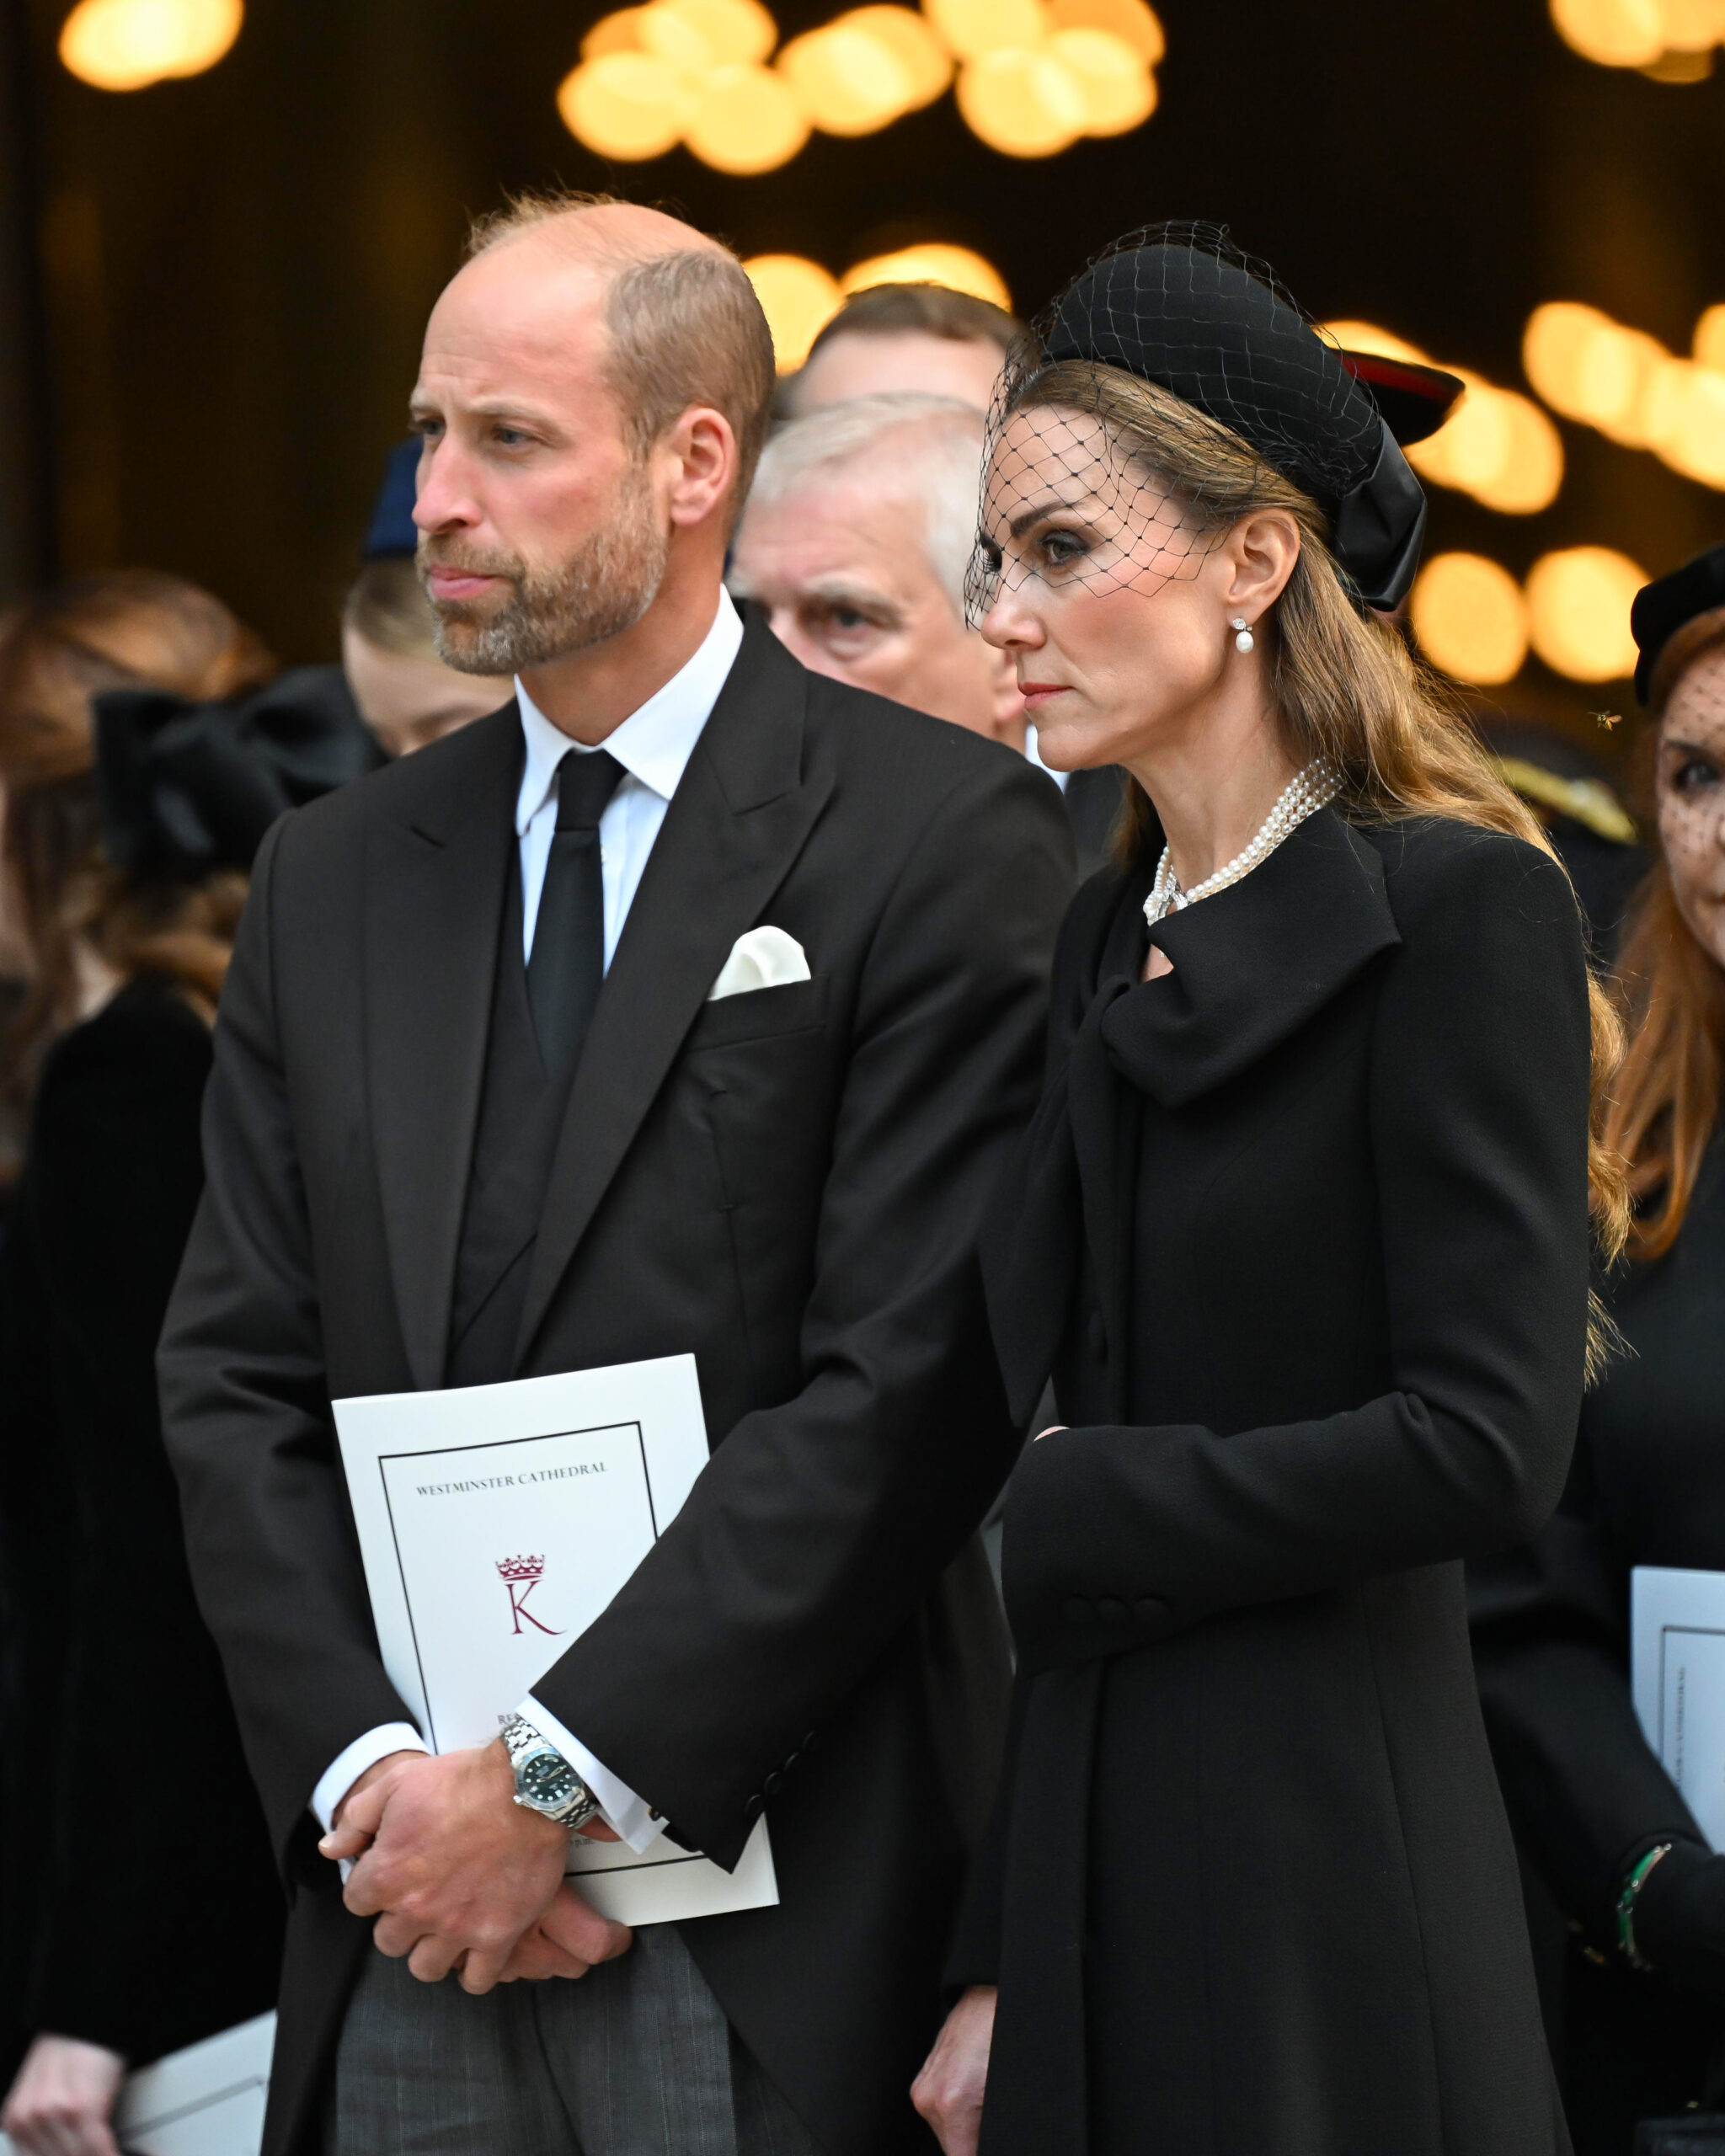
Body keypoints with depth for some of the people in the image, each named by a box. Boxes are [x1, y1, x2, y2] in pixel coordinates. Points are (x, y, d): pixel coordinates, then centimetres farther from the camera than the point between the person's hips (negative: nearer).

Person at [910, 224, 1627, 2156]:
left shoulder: (1456, 911, -7)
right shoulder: (1098, 946, 14)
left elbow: (1481, 1447, -16)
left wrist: (1051, 1500, -9)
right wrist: (987, 1964, 9)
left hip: (1327, 1870, -7)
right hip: (1083, 1856, 7)